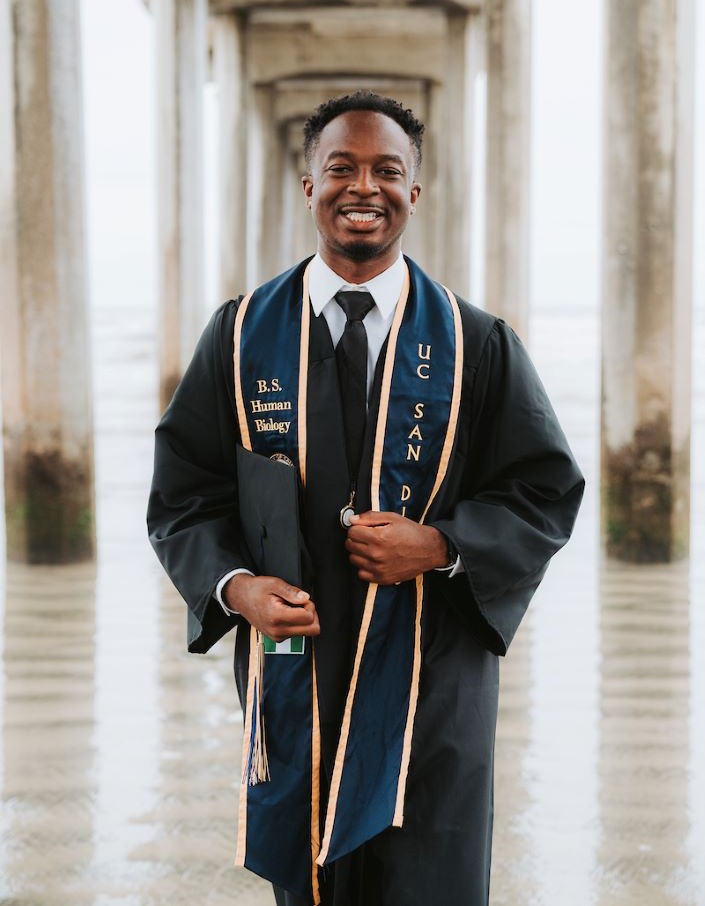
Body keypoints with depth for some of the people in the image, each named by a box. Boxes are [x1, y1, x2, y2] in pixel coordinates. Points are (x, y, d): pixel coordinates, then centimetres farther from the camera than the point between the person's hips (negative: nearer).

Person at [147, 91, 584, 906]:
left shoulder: (476, 344, 0)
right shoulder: (242, 335, 2)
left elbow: (549, 491, 1)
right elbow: (182, 494, 3)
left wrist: (439, 547, -15)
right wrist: (236, 585, -16)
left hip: (432, 684, -1)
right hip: (292, 676, 1)